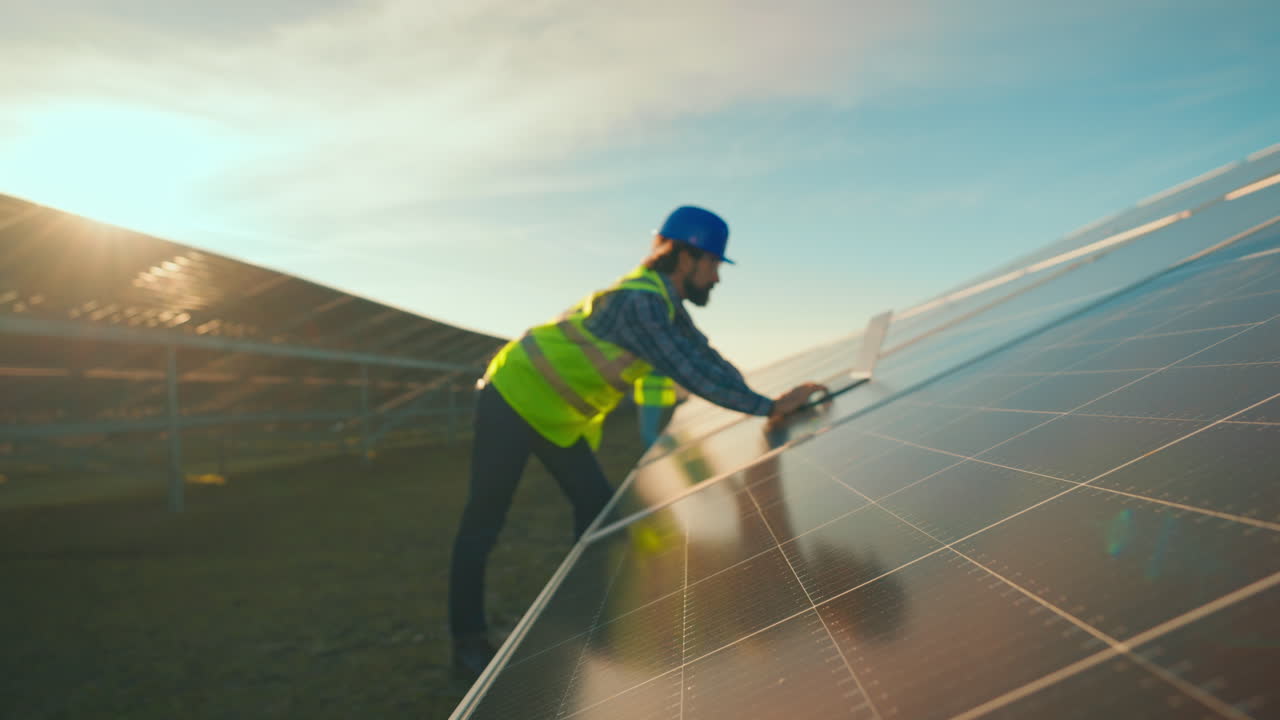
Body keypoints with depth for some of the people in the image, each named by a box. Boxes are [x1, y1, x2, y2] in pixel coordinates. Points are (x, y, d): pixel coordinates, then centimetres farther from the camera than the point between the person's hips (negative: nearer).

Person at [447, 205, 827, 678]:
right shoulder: (639, 301, -27)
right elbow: (689, 371, -33)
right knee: (484, 520, 1)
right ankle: (468, 640, 12)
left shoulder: (667, 304, 4)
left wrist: (762, 401, -8)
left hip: (558, 415, 10)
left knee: (598, 509, 8)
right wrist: (768, 407, -33)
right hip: (514, 397, -10)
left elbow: (707, 358, 4)